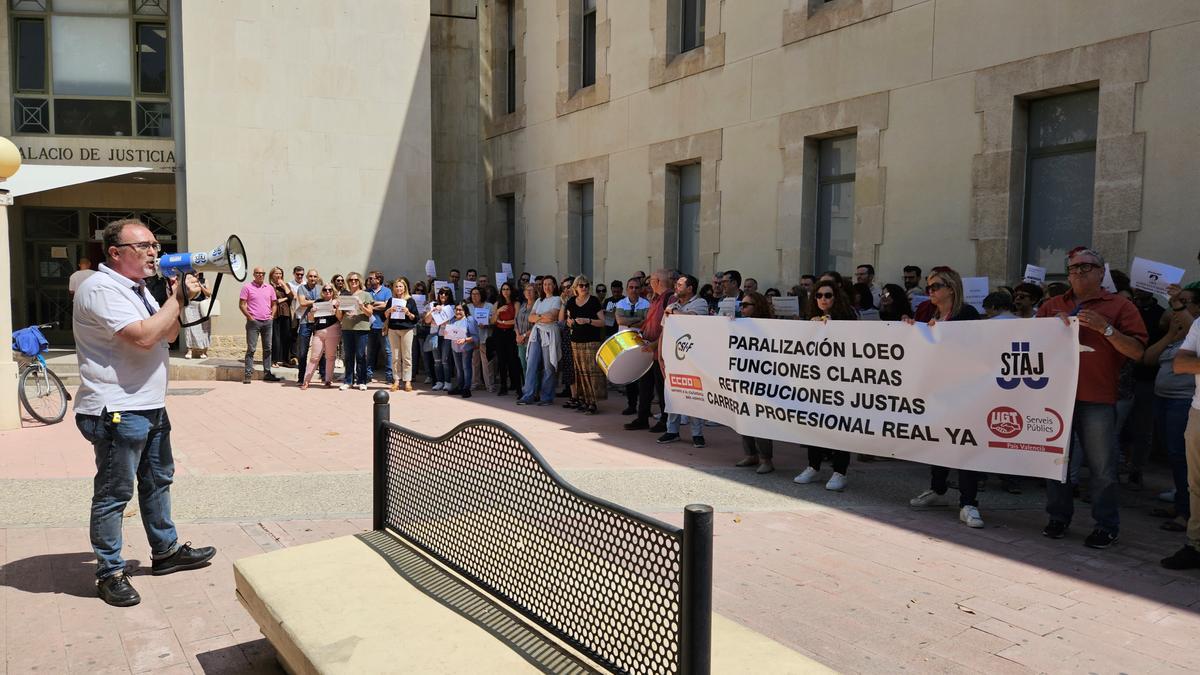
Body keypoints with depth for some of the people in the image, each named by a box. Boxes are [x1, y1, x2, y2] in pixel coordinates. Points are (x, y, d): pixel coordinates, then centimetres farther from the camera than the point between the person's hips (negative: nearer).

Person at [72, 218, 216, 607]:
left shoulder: (136, 288, 15)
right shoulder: (102, 289, -17)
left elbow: (168, 334, 17)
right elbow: (144, 336, -27)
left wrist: (176, 297, 2)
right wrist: (178, 297, -16)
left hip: (150, 407, 10)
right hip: (116, 411, -10)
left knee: (158, 480, 19)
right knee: (114, 493, 0)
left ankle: (166, 551, 33)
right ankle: (110, 574, 12)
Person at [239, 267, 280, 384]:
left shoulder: (269, 288, 11)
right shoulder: (247, 287, -2)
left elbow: (273, 304, 17)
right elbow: (241, 304, -4)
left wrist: (272, 316, 4)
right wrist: (249, 316, -10)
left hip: (267, 322, 5)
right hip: (253, 321, -4)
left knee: (267, 348, 8)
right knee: (251, 349, -4)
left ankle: (267, 373, 16)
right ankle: (248, 374, -1)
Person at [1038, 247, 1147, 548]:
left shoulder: (1119, 306, 2)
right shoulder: (1051, 306, 13)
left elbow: (1137, 352, -4)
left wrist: (1105, 328, -15)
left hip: (1097, 399, -3)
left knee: (1102, 467, 1)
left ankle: (1107, 526, 13)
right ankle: (1058, 517, 23)